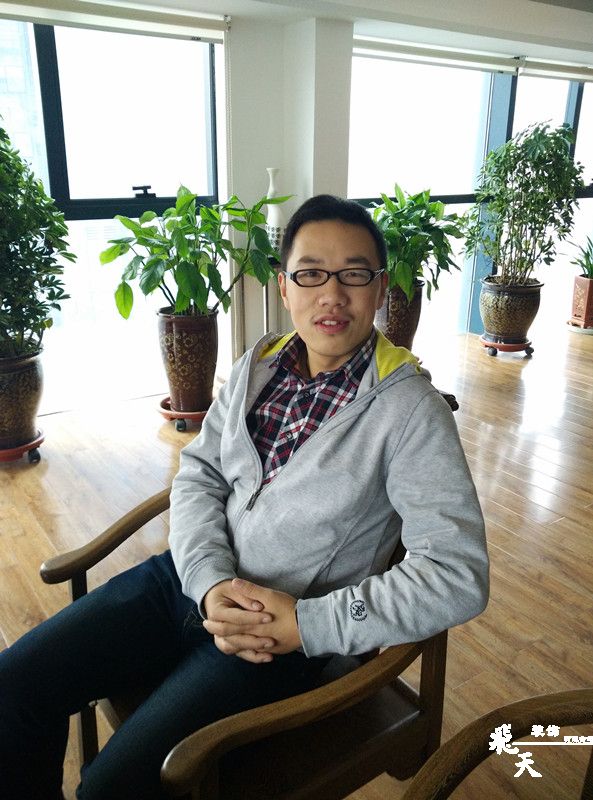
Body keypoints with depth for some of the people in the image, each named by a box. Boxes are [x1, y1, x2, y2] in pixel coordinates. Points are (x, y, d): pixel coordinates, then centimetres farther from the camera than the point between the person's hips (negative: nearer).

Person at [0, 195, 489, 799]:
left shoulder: (409, 409, -15)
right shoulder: (258, 365, 3)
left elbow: (459, 575, -19)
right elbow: (197, 475, 5)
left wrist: (304, 624, -21)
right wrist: (210, 582, -14)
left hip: (287, 630, -5)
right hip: (195, 577, 6)